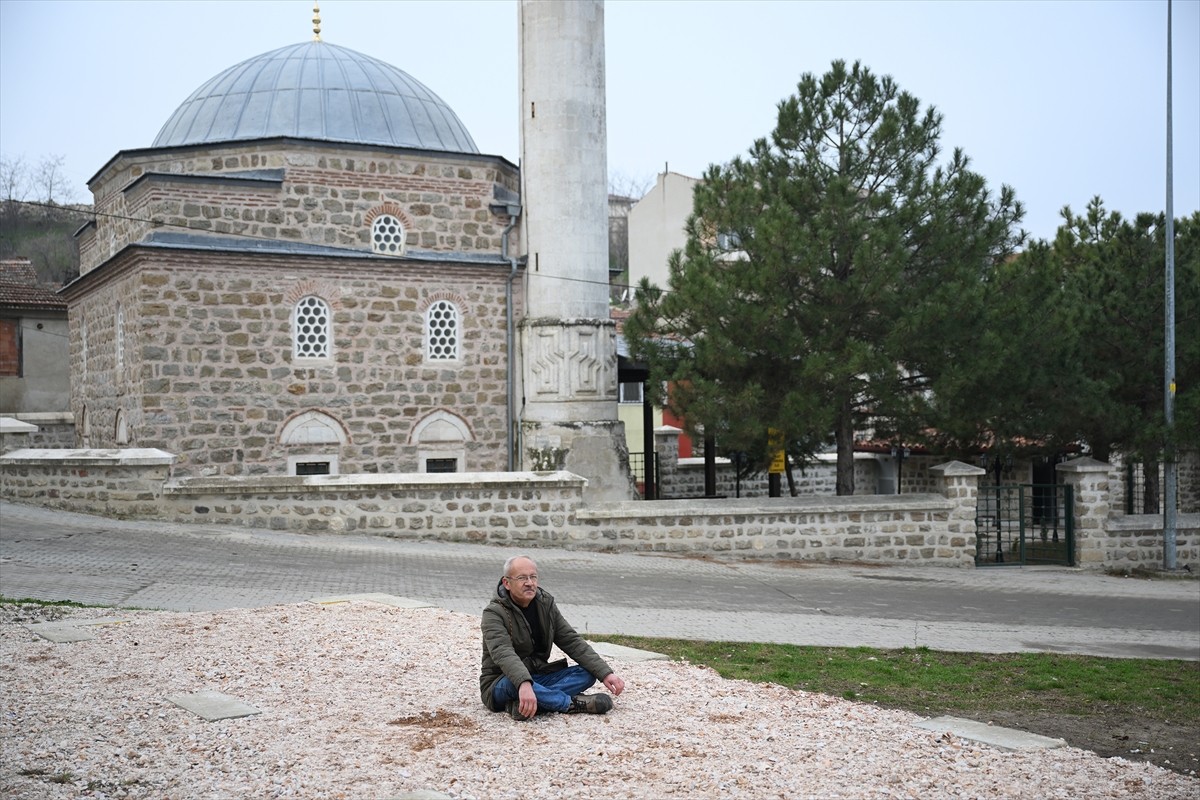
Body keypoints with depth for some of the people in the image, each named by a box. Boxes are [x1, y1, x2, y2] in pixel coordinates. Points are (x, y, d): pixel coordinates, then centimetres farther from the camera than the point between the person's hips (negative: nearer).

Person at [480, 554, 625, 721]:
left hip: (538, 678, 7)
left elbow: (572, 642, 3)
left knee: (587, 673, -13)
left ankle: (523, 704, -30)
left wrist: (605, 673, -10)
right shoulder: (494, 613, -16)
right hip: (501, 683, -7)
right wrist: (524, 684, -53)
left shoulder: (546, 604, 4)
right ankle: (572, 703, -23)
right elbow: (503, 654, -34)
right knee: (513, 683, -40)